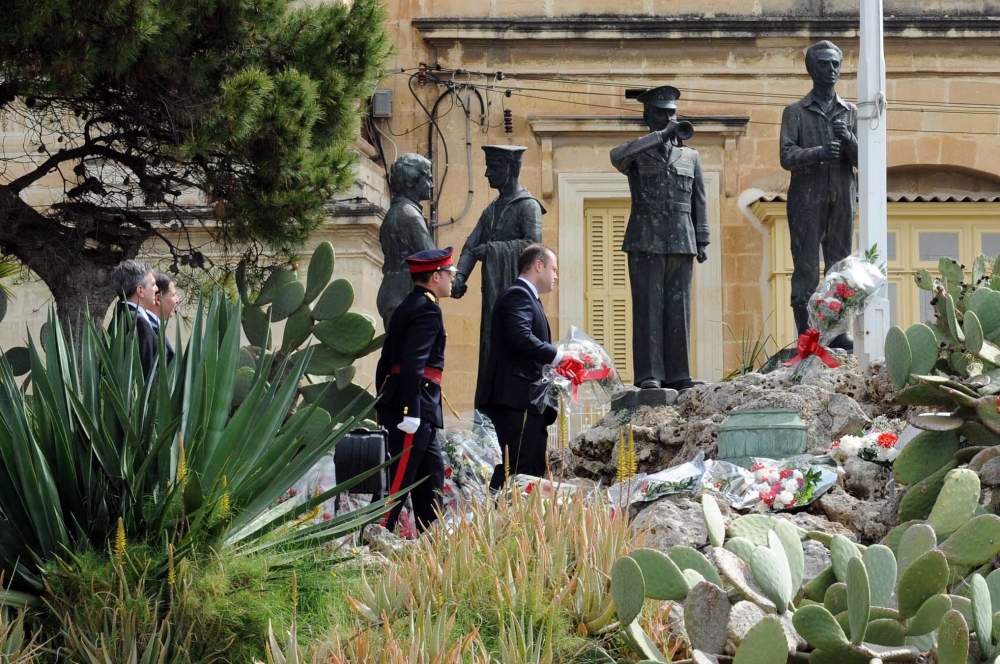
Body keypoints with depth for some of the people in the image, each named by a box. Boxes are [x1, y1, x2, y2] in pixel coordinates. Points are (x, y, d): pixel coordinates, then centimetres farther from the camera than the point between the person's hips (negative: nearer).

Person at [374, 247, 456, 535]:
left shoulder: (408, 306, 17)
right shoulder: (427, 309, -13)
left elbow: (387, 360, 19)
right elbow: (414, 363, -22)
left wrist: (385, 405, 22)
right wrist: (411, 412, -25)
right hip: (414, 407, -10)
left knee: (432, 474, 15)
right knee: (401, 477, -8)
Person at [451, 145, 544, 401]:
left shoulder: (527, 205, -3)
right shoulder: (492, 209, 19)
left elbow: (533, 244, -17)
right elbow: (471, 246, 12)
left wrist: (492, 249, -20)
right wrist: (459, 276, -4)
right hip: (492, 291, 7)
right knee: (491, 348, 4)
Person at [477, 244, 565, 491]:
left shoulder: (526, 297, 25)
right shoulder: (518, 295, -8)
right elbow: (520, 337, -24)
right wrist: (558, 356, -18)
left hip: (528, 401, 11)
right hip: (517, 398, -11)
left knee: (534, 468, 9)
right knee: (516, 465, -15)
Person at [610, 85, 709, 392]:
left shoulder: (690, 156, 16)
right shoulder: (637, 154, 6)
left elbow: (699, 202, 16)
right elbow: (617, 156, -19)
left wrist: (702, 241, 9)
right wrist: (661, 136, -21)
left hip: (681, 242, 3)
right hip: (646, 240, -3)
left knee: (678, 308, 1)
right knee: (648, 306, -6)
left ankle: (677, 374, 2)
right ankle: (649, 374, -7)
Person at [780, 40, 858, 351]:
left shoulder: (850, 112, 15)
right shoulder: (796, 112, 6)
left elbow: (862, 160, 10)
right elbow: (787, 156, -4)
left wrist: (848, 140, -10)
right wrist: (818, 153, -22)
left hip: (842, 198, 3)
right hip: (807, 199, -3)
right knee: (806, 268, -6)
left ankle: (838, 331, 2)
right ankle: (805, 335, -6)